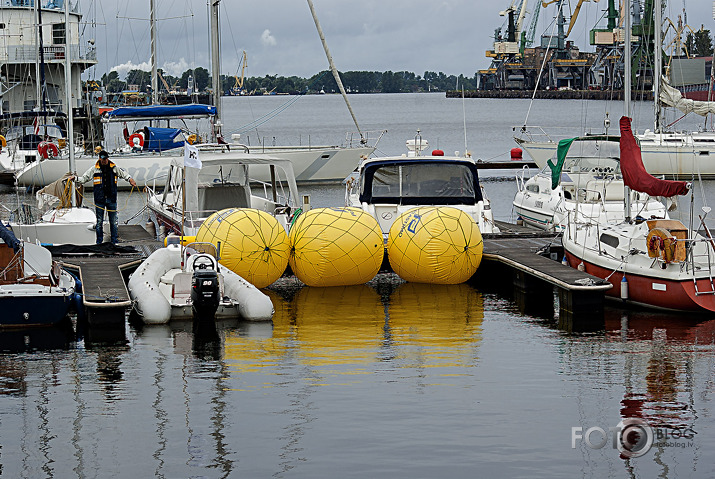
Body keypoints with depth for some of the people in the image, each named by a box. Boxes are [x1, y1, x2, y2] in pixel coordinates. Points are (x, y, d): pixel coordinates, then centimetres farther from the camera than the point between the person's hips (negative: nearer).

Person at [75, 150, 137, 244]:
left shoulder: (114, 168, 6)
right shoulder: (94, 169, 3)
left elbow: (124, 174, 9)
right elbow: (84, 178, 6)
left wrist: (130, 179, -10)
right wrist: (76, 179, -12)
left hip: (111, 199, 1)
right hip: (99, 200, -1)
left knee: (113, 221, 6)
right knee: (99, 221, 2)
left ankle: (115, 240, 14)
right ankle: (99, 241, 10)